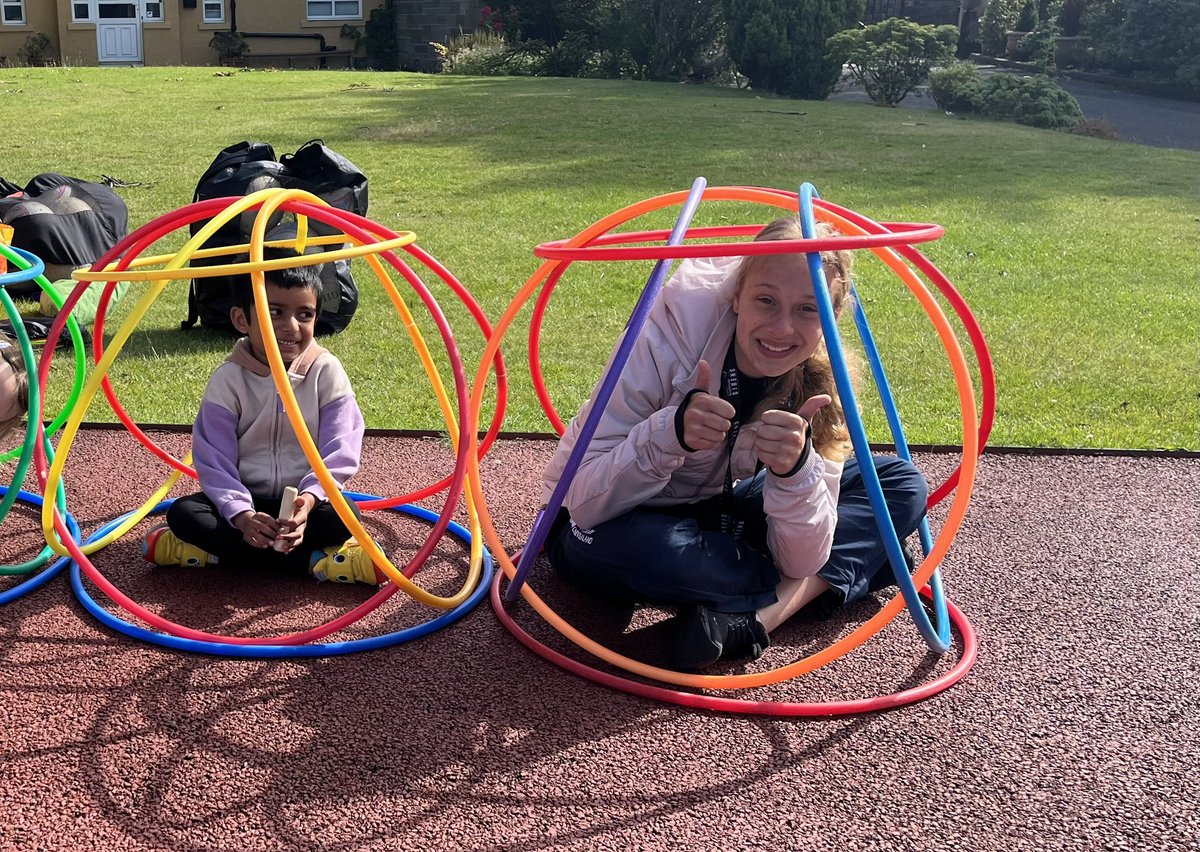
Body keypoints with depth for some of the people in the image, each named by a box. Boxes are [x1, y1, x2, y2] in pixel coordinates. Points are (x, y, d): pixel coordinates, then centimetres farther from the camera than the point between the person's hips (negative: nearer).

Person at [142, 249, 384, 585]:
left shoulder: (326, 371, -9)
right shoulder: (228, 379, -9)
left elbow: (339, 453, -12)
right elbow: (213, 461, -11)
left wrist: (309, 500, -31)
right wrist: (241, 515, -29)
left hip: (308, 499, -1)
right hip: (248, 501, 1)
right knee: (183, 513, -25)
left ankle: (222, 549, -21)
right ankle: (314, 560, -27)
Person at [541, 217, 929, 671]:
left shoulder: (822, 379, -17)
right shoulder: (673, 332, -28)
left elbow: (800, 557, -20)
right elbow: (583, 501, -29)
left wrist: (795, 468, -39)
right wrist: (670, 432, -45)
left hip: (715, 510, 4)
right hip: (603, 521, -3)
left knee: (903, 486, -9)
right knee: (616, 544, -41)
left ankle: (750, 618, -25)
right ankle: (819, 586, -16)